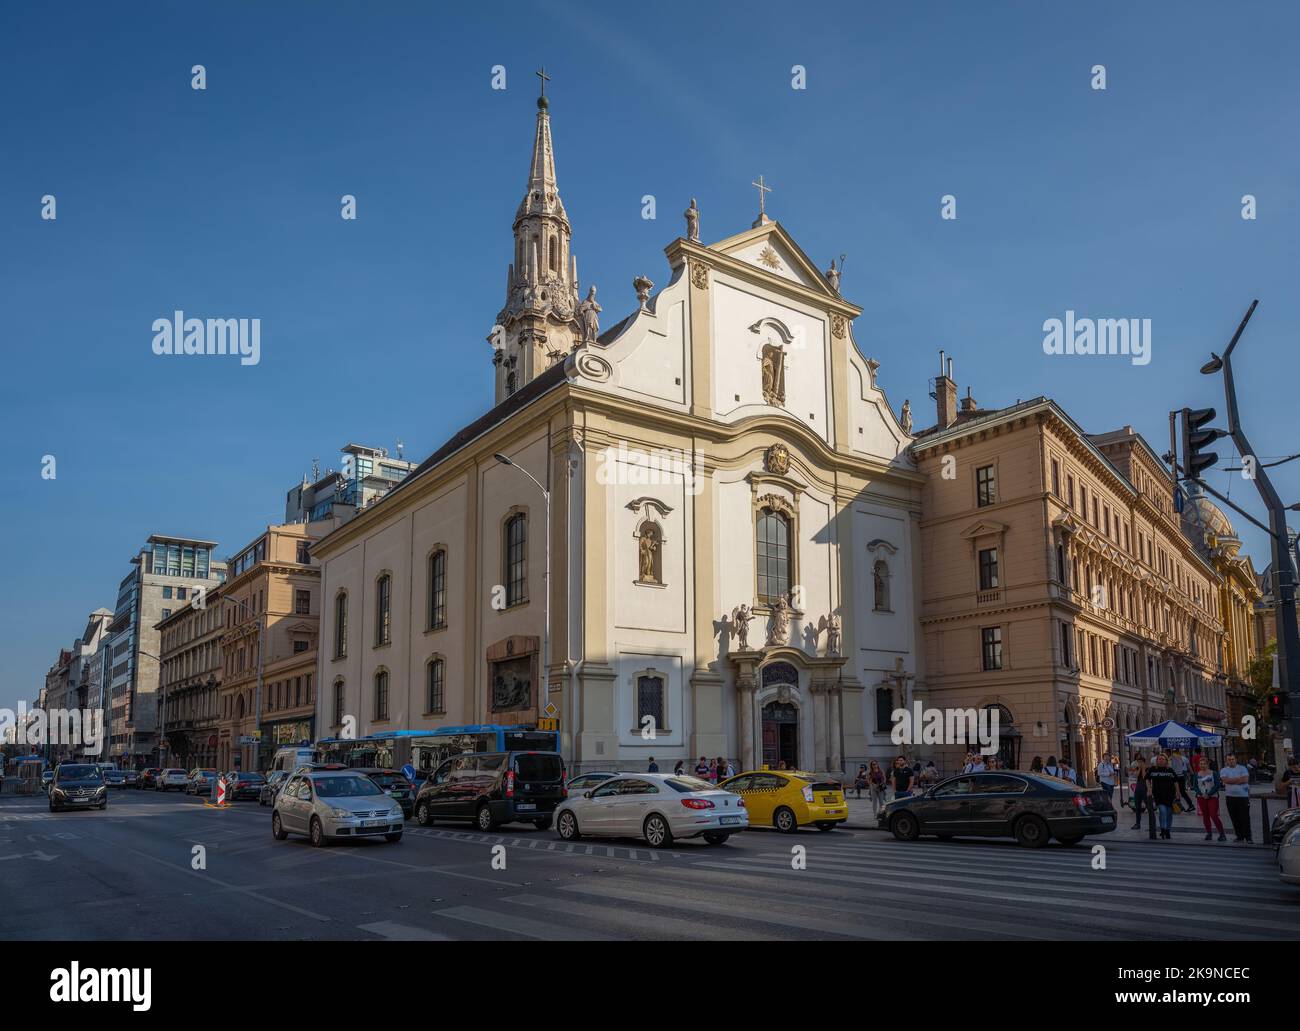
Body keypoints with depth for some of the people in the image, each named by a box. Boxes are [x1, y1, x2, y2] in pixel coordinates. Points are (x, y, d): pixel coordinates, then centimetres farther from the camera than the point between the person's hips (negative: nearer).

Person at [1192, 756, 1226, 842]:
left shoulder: (1213, 773, -2)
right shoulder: (1197, 774, 7)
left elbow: (1217, 785, -7)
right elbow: (1194, 786, 6)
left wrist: (1209, 794, -13)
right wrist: (1201, 794, -9)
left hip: (1212, 797, -4)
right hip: (1201, 798, 4)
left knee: (1214, 815, -11)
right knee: (1205, 816, 6)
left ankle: (1222, 834, -2)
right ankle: (1208, 833, 16)